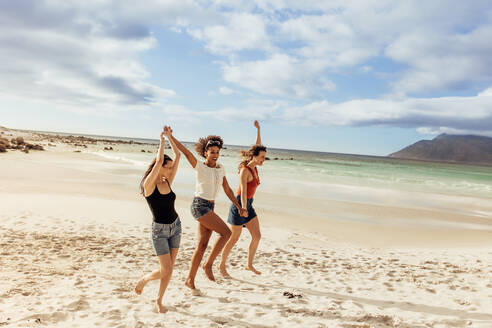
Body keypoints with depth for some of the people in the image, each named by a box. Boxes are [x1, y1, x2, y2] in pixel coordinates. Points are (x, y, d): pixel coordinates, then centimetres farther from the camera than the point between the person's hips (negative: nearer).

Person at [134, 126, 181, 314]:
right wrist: (162, 139, -13)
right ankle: (143, 280, 26)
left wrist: (169, 136, 3)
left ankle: (159, 300, 28)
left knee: (169, 269, 8)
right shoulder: (149, 184, -14)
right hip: (159, 230, -6)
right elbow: (159, 160, -25)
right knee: (165, 271, -4)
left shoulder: (167, 182, 2)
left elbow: (178, 156, 2)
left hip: (175, 226, 6)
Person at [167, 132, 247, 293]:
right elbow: (185, 152, -18)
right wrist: (170, 136, -27)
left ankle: (190, 280, 16)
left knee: (202, 245, 7)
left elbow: (227, 189, 15)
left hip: (210, 208, 7)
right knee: (226, 232, -15)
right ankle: (208, 264, -2)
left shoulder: (220, 168, 12)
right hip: (199, 206, -7)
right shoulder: (200, 167, -6)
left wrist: (239, 207, 10)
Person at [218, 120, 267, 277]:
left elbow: (258, 146, 18)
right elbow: (243, 192, -27)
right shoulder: (244, 170, -19)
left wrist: (258, 129, 17)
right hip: (239, 205, -8)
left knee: (257, 236, 4)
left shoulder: (254, 167, 5)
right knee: (234, 239, 3)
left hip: (248, 205, 8)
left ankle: (249, 264, 18)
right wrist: (244, 210, -32)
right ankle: (222, 265, 20)